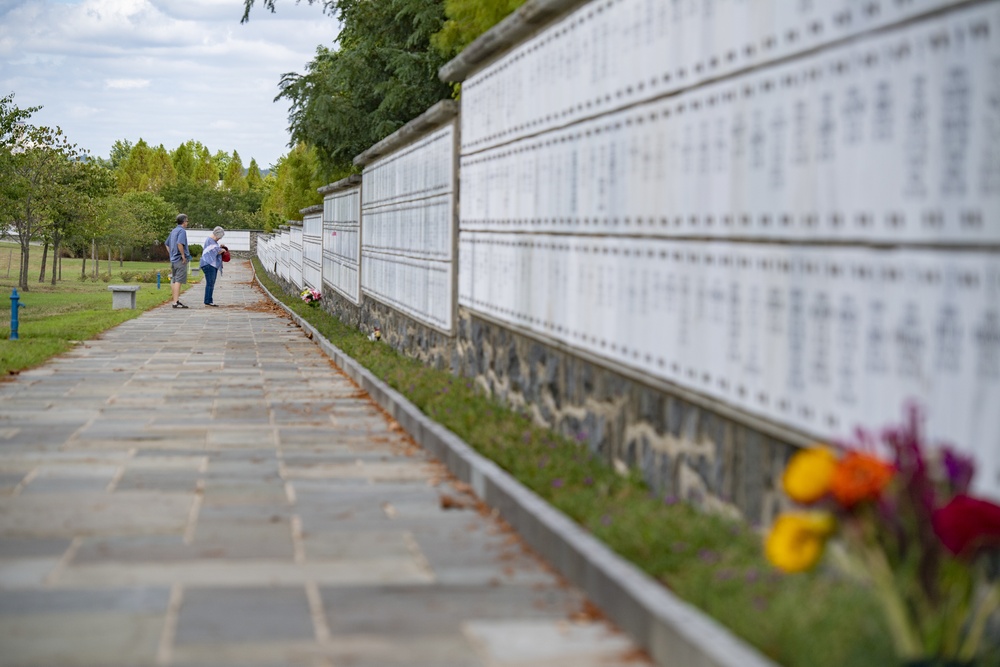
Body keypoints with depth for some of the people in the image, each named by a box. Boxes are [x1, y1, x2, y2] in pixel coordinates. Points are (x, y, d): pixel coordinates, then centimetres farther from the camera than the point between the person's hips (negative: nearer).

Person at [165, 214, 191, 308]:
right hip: (180, 260, -9)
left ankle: (176, 300, 19)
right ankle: (176, 302, -14)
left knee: (173, 281, 12)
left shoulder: (173, 231, 16)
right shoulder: (182, 231, -12)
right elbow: (179, 244, -26)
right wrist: (183, 255, -19)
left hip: (173, 259, 9)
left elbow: (167, 244, 23)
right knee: (178, 281, -10)